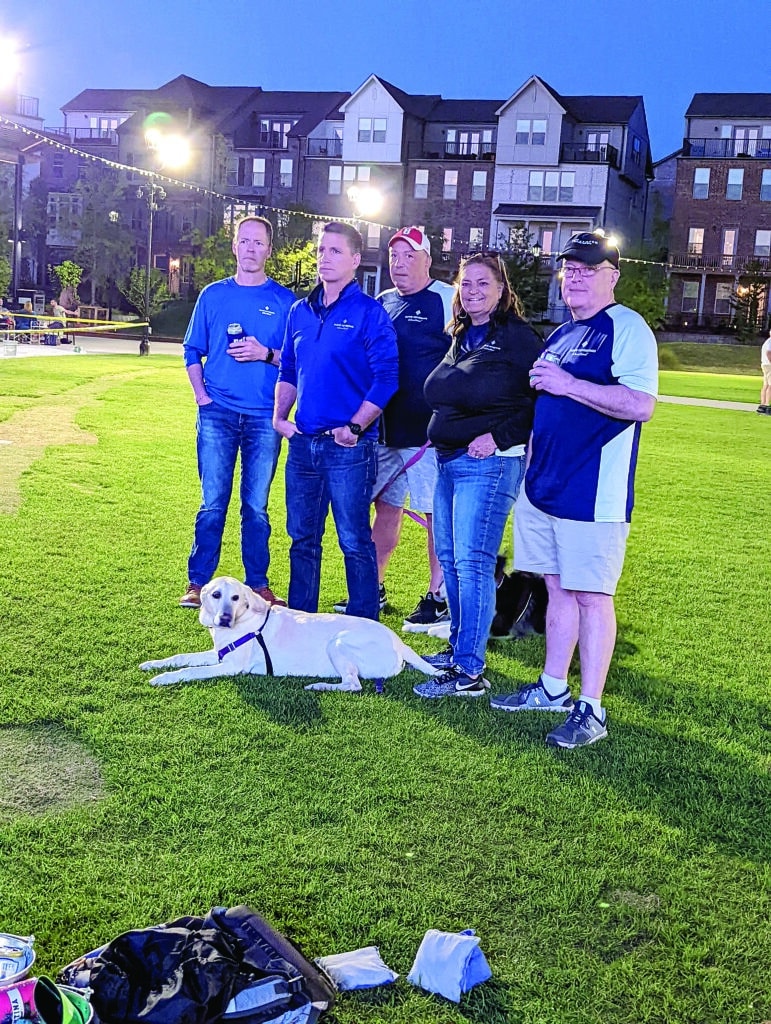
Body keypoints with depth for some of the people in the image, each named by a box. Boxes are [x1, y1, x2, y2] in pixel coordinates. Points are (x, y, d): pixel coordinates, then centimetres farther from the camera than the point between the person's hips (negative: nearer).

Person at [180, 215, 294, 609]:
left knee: (256, 505, 4)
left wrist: (266, 354, -13)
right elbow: (193, 350, 13)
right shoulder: (213, 295, 10)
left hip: (264, 417, -1)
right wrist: (201, 395, 1)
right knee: (212, 503, 1)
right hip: (217, 414, 1)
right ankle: (198, 582, 9)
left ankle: (258, 584, 13)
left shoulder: (285, 300, 5)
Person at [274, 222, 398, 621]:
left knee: (354, 541, 1)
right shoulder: (300, 311, 12)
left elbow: (386, 378, -11)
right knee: (302, 538, 14)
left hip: (349, 446, -6)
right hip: (303, 442, 6)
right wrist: (280, 416, 7)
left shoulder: (369, 313, -6)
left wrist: (354, 427, -15)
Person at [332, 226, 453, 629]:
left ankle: (437, 598, 8)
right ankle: (373, 589, 25)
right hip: (383, 429, 7)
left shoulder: (448, 301, -7)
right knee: (385, 507, 14)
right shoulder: (381, 304, 13)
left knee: (438, 514, 0)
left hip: (427, 432, -7)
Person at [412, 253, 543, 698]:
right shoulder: (461, 338, 17)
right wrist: (443, 438, 14)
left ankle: (469, 672, -6)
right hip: (449, 461, 9)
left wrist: (500, 436, -17)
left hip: (489, 464, -9)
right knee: (449, 558, 14)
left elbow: (544, 398, -15)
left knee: (472, 563, -10)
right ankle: (458, 648, 27)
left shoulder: (516, 337, -9)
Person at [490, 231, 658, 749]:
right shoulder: (561, 334, 18)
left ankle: (591, 710, 5)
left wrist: (567, 384, -20)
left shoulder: (627, 327, -8)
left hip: (594, 491, -8)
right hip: (544, 485, 8)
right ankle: (552, 689, 27)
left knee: (591, 596, -2)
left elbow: (641, 405, -21)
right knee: (559, 589, 15)